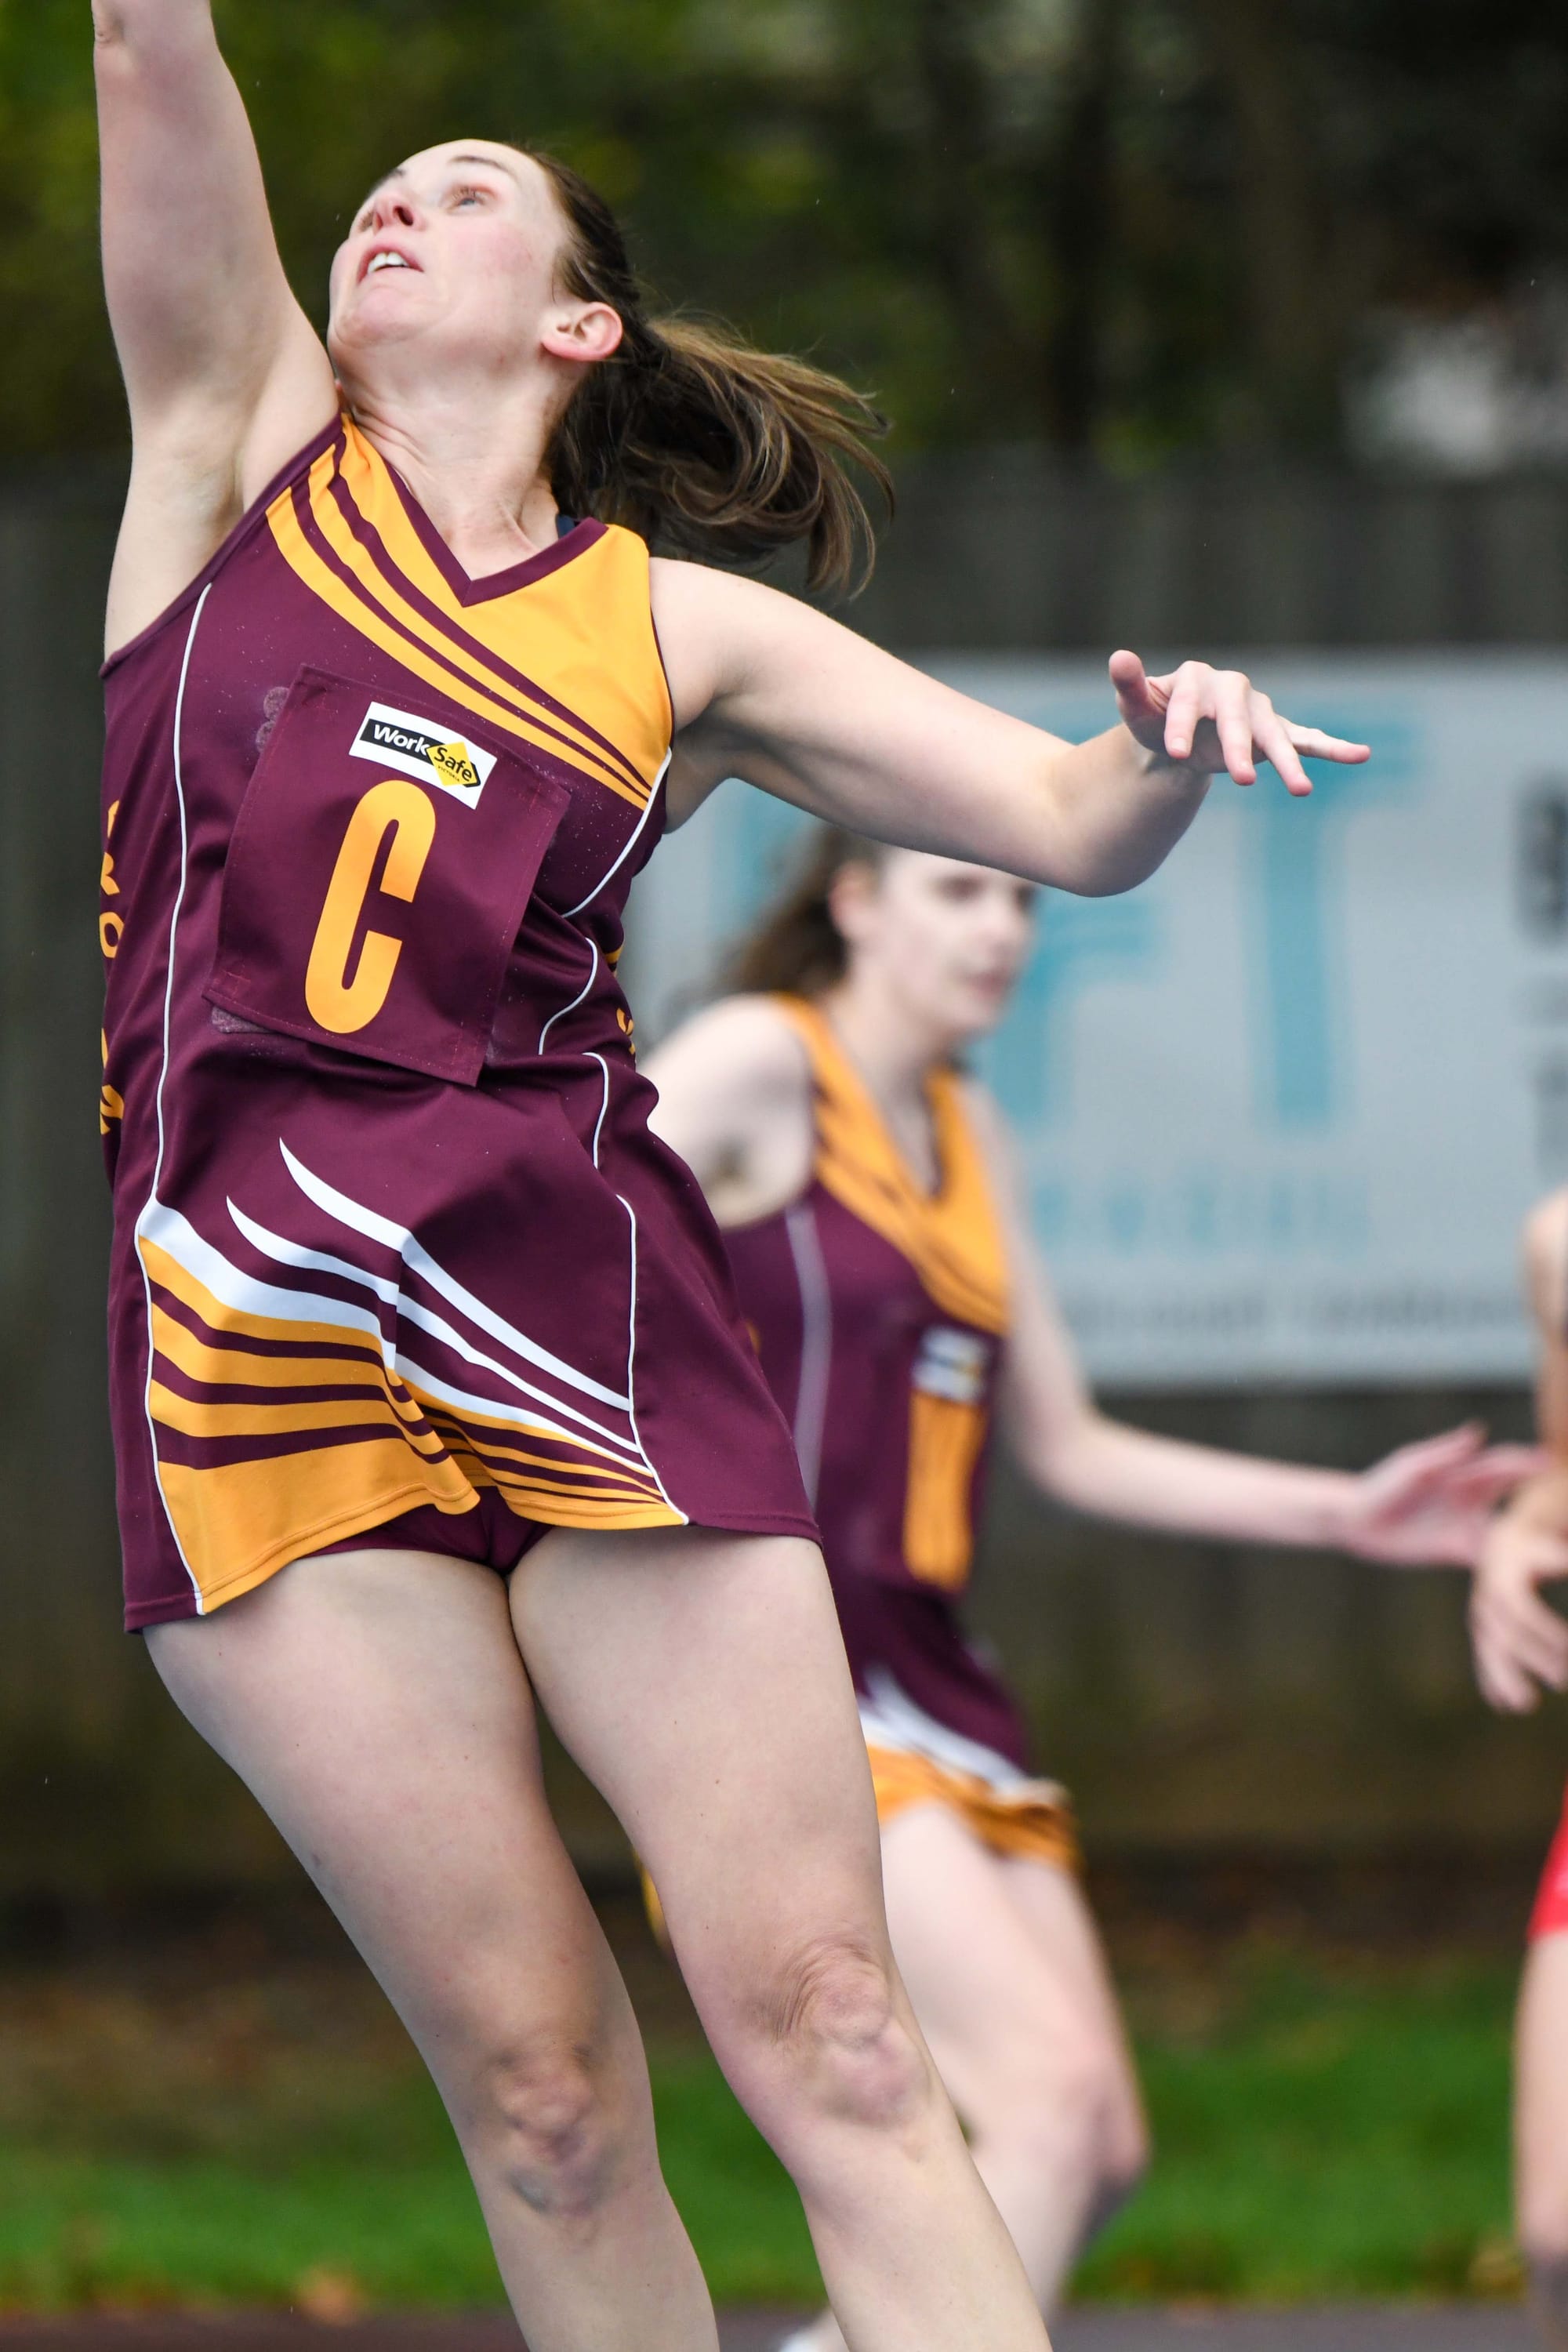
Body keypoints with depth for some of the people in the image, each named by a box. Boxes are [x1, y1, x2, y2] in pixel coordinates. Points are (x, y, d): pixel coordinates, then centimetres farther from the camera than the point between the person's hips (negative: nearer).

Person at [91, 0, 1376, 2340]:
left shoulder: (679, 629, 15)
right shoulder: (244, 440, 15)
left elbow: (1071, 820, 12)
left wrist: (1175, 745, -10)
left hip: (581, 1310, 0)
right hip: (255, 1332, 0)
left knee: (828, 2039, -8)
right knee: (538, 2091, -2)